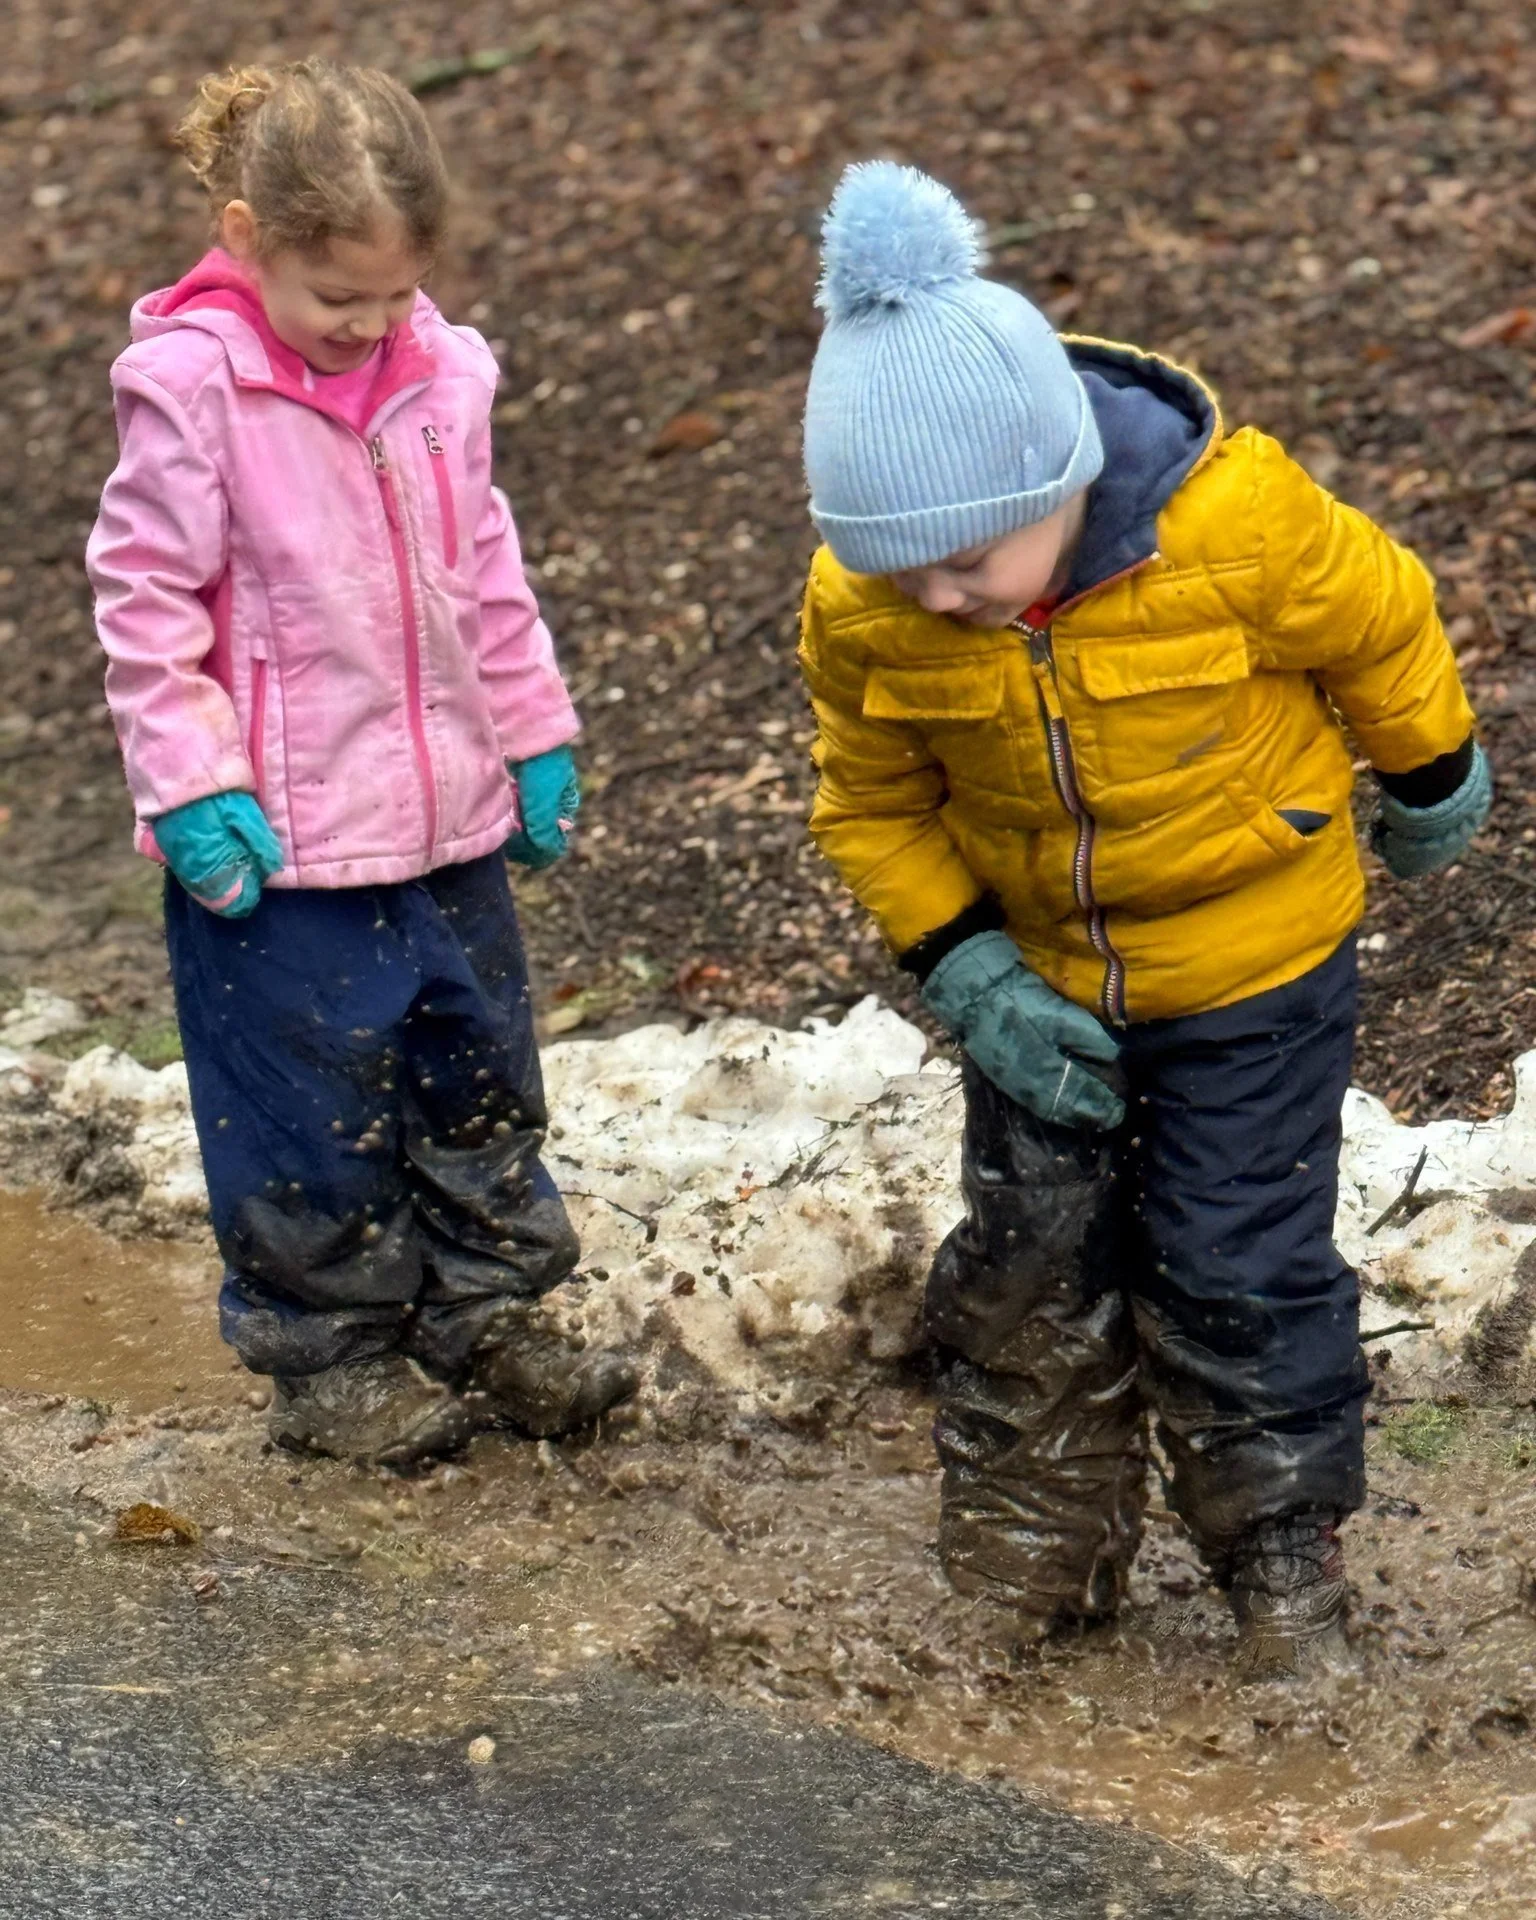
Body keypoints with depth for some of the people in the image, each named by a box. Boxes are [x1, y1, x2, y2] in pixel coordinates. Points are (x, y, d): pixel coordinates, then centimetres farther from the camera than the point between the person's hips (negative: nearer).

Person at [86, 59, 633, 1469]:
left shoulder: (440, 372, 1)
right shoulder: (191, 385, -15)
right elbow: (145, 597, -12)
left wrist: (535, 737, 13)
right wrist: (192, 790, -16)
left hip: (451, 821, 6)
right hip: (284, 844, -5)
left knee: (481, 1076, 16)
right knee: (312, 1108, 5)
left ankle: (492, 1311, 32)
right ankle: (331, 1353, 21)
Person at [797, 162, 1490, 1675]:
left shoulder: (1236, 523, -30)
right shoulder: (862, 605, -20)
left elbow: (1381, 628, -9)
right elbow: (873, 806, -3)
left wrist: (1431, 790, 8)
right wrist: (966, 975, -14)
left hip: (1254, 964, -3)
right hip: (1040, 974, 3)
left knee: (1236, 1270, 2)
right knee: (1029, 1265, 12)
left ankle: (1282, 1551, 23)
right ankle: (1035, 1558, 31)